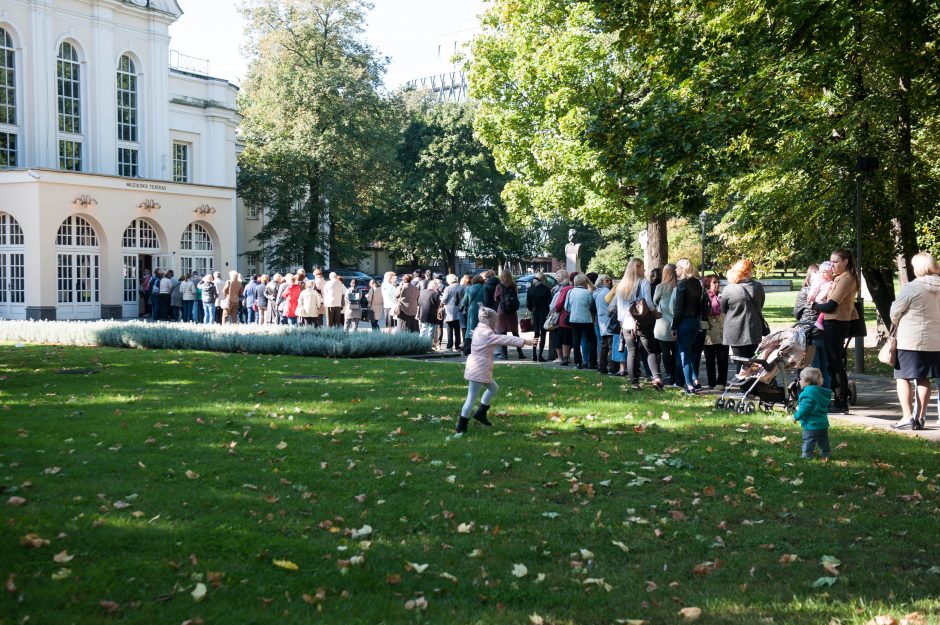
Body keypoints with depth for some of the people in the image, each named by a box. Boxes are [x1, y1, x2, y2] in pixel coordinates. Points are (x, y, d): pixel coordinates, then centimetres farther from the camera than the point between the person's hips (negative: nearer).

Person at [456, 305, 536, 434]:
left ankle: (481, 412, 24)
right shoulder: (487, 334, -16)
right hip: (478, 370, -10)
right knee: (472, 398, -4)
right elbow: (505, 339, -19)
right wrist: (525, 341, -17)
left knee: (493, 388, 23)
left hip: (476, 368, 10)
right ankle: (461, 426, 0)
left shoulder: (479, 330, 13)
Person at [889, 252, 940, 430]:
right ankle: (920, 417, 12)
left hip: (910, 341, -6)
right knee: (924, 380, 11)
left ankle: (907, 416, -5)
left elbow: (895, 311, -8)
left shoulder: (912, 288, -15)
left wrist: (896, 324, 12)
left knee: (903, 377, 3)